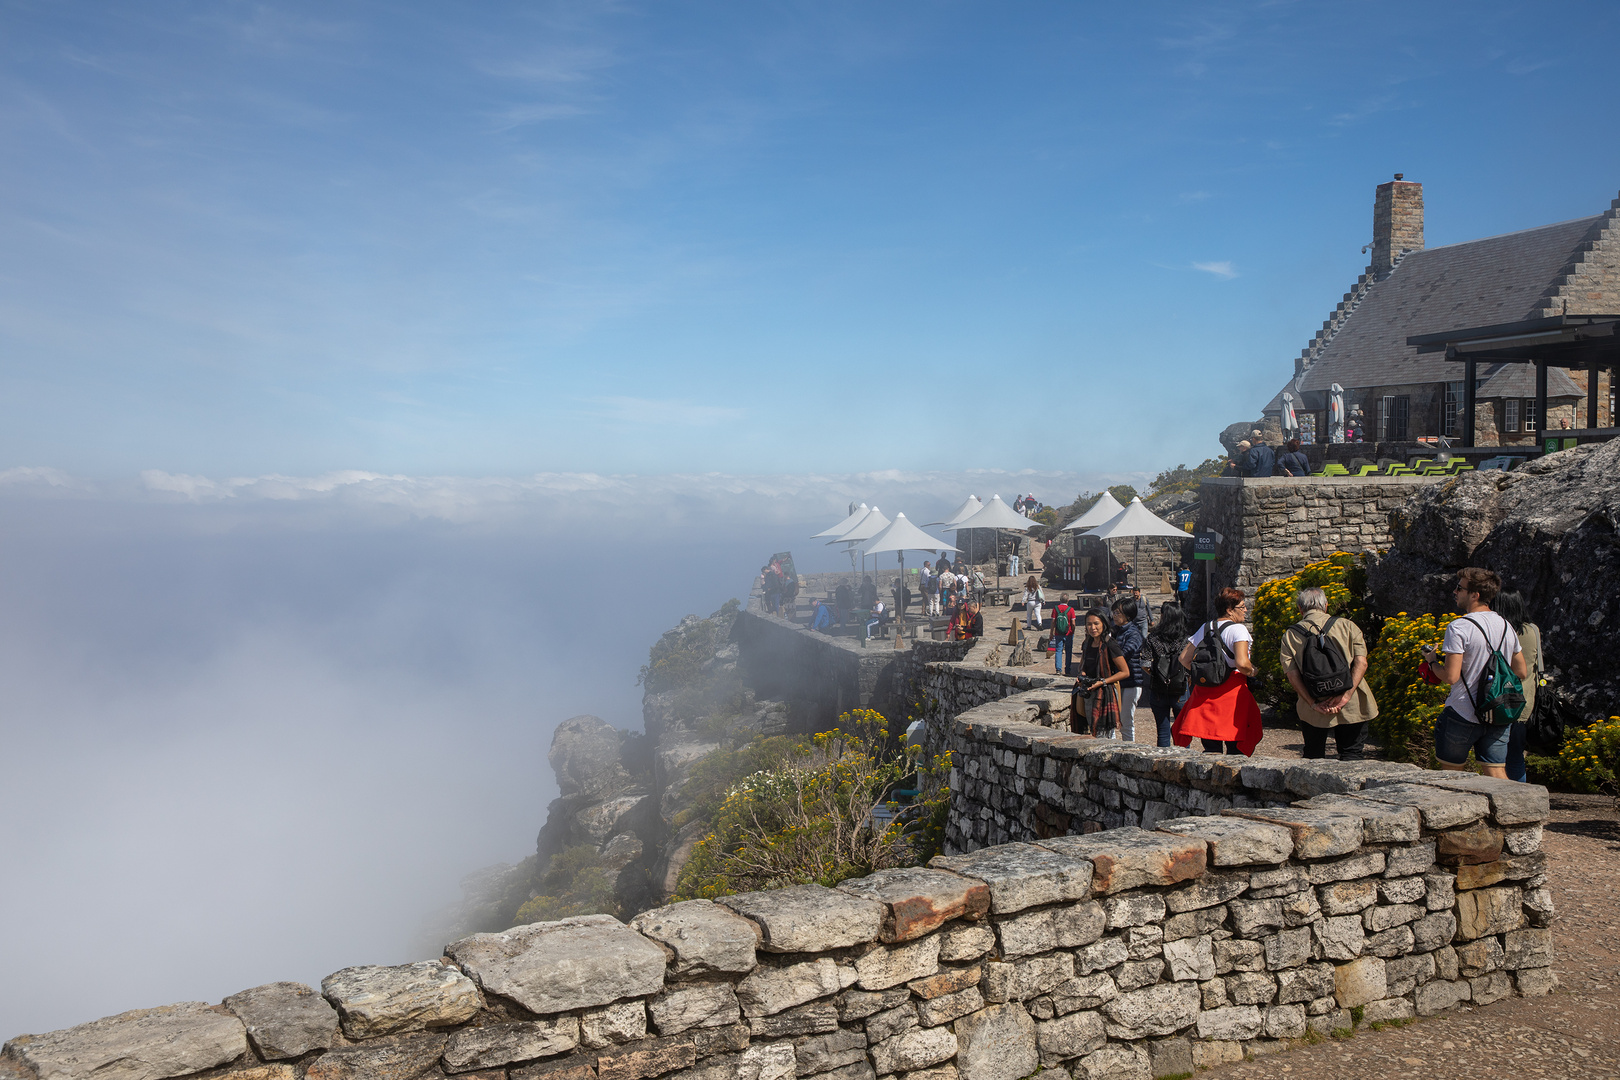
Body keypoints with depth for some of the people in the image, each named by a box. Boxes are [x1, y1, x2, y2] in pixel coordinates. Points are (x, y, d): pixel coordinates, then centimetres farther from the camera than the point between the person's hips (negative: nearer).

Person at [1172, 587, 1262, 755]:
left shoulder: (1205, 628, 11)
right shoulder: (1238, 629, -9)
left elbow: (1184, 659, 12)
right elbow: (1242, 663, -22)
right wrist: (1252, 671, -2)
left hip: (1205, 690, 6)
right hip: (1232, 689, -6)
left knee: (1211, 747, 11)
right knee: (1236, 748, 2)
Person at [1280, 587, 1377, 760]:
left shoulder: (1291, 634, 4)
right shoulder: (1347, 626, 4)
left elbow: (1292, 675, -7)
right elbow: (1361, 662, -7)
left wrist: (1313, 704, -11)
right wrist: (1346, 695, -14)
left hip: (1312, 711, 0)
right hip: (1352, 706, 0)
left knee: (1314, 757, 13)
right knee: (1351, 755, 8)